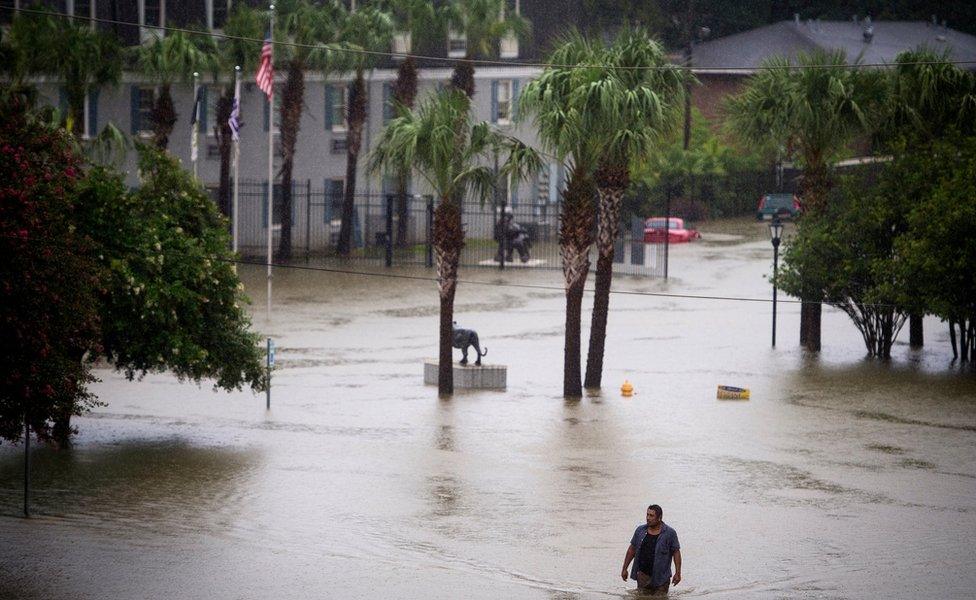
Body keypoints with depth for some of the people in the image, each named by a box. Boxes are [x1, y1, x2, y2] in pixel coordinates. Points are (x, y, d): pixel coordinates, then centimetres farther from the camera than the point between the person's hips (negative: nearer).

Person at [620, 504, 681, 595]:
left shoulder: (670, 533, -5)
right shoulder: (640, 530, 5)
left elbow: (676, 553, -3)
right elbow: (632, 549, 13)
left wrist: (677, 573, -8)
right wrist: (624, 569, 12)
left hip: (661, 577, -3)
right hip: (642, 575, 3)